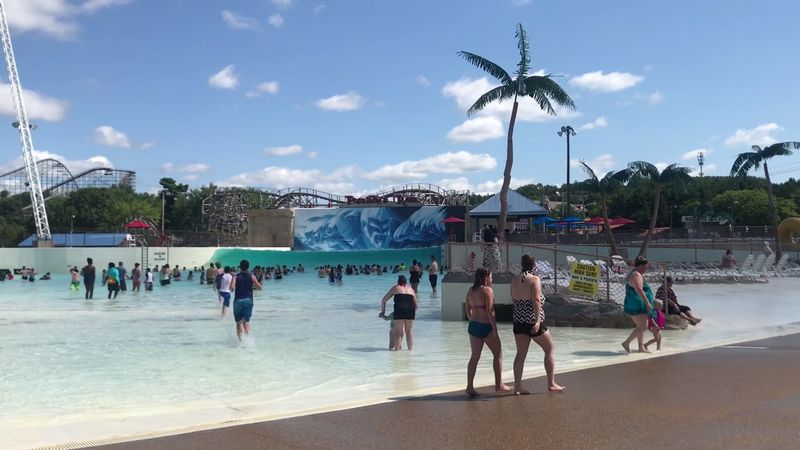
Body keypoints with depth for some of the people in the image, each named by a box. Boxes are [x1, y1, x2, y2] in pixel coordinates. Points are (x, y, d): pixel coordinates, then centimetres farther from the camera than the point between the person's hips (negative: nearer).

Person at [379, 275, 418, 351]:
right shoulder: (411, 290, 25)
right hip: (410, 311, 3)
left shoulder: (395, 288, 19)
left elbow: (383, 300, 22)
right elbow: (416, 305, 23)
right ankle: (410, 349, 18)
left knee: (398, 333, 5)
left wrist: (383, 312, 29)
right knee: (409, 332, 15)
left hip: (399, 310, -3)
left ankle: (397, 349, 4)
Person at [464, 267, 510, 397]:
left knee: (475, 356, 10)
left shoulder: (470, 291, 9)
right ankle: (499, 385, 15)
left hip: (473, 326, 7)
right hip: (486, 326, -7)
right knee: (498, 354, 10)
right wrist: (494, 328, -14)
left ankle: (469, 387, 6)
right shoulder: (487, 290, -12)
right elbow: (489, 311, -17)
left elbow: (468, 310, 12)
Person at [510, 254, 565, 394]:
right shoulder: (535, 279, -11)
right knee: (550, 350, 12)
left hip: (519, 322, 5)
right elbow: (536, 300, -21)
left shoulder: (514, 281, 5)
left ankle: (517, 386, 4)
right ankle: (551, 384, 14)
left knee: (521, 354, 9)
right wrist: (537, 321, -24)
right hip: (534, 322, -5)